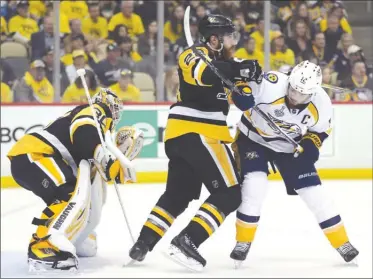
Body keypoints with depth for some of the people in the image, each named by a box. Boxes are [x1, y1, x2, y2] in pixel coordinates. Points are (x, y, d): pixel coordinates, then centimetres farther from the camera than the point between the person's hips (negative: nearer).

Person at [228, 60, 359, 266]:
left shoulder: (321, 104, -20)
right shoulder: (271, 85, -34)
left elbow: (321, 129, 0)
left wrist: (311, 145, -17)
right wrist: (241, 93, -43)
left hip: (289, 146, 3)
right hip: (254, 137, -3)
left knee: (314, 192, -1)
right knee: (254, 187, -20)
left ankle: (342, 243, 12)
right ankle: (243, 242, -1)